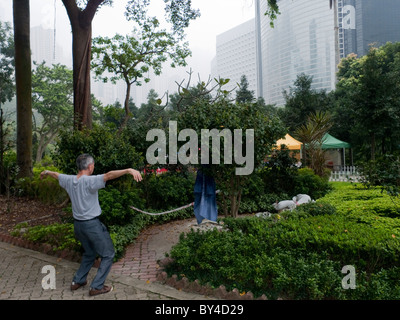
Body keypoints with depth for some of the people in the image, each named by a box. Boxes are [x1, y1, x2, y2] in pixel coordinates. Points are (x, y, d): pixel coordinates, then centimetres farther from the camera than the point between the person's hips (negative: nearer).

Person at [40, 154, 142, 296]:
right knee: (108, 255, 8)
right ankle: (96, 287, 10)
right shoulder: (89, 181, -20)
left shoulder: (69, 180, 2)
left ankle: (77, 281, 35)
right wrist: (129, 170, -50)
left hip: (78, 224, 8)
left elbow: (56, 174, 24)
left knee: (89, 253, 28)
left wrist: (46, 172, 45)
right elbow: (109, 175, -36)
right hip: (92, 224, -8)